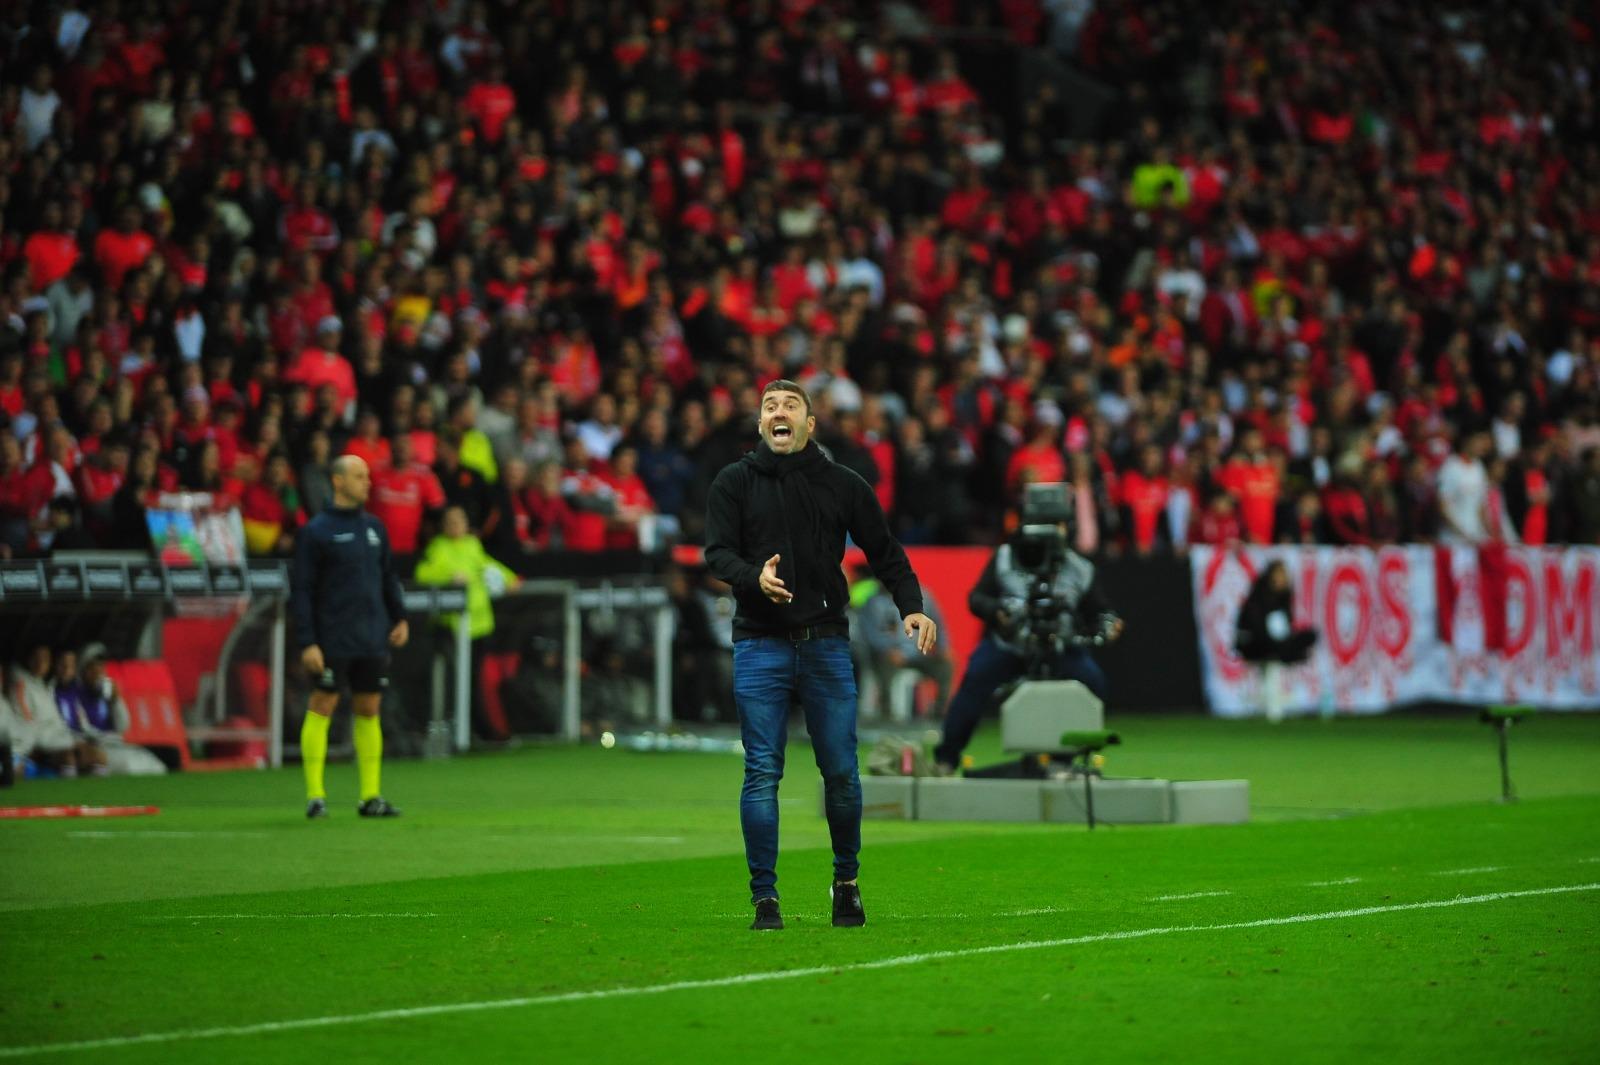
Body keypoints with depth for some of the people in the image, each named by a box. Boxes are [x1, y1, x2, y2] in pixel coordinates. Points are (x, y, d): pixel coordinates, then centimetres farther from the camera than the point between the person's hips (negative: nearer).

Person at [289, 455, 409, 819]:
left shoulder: (374, 527, 12)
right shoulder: (317, 531, -5)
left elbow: (388, 576, 21)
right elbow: (300, 590, -7)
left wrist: (400, 618, 9)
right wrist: (306, 642, -13)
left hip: (372, 639, 5)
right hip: (333, 641, -5)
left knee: (369, 710, 6)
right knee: (321, 708, -3)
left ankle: (371, 795, 10)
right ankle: (315, 795, 0)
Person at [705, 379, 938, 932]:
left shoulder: (843, 485, 10)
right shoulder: (734, 483, 7)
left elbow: (885, 551, 11)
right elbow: (718, 552, -3)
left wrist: (911, 607, -5)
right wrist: (756, 578, -24)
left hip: (826, 643, 1)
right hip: (760, 644, -1)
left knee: (841, 771, 1)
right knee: (762, 772, -5)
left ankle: (846, 881, 22)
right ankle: (765, 897, 0)